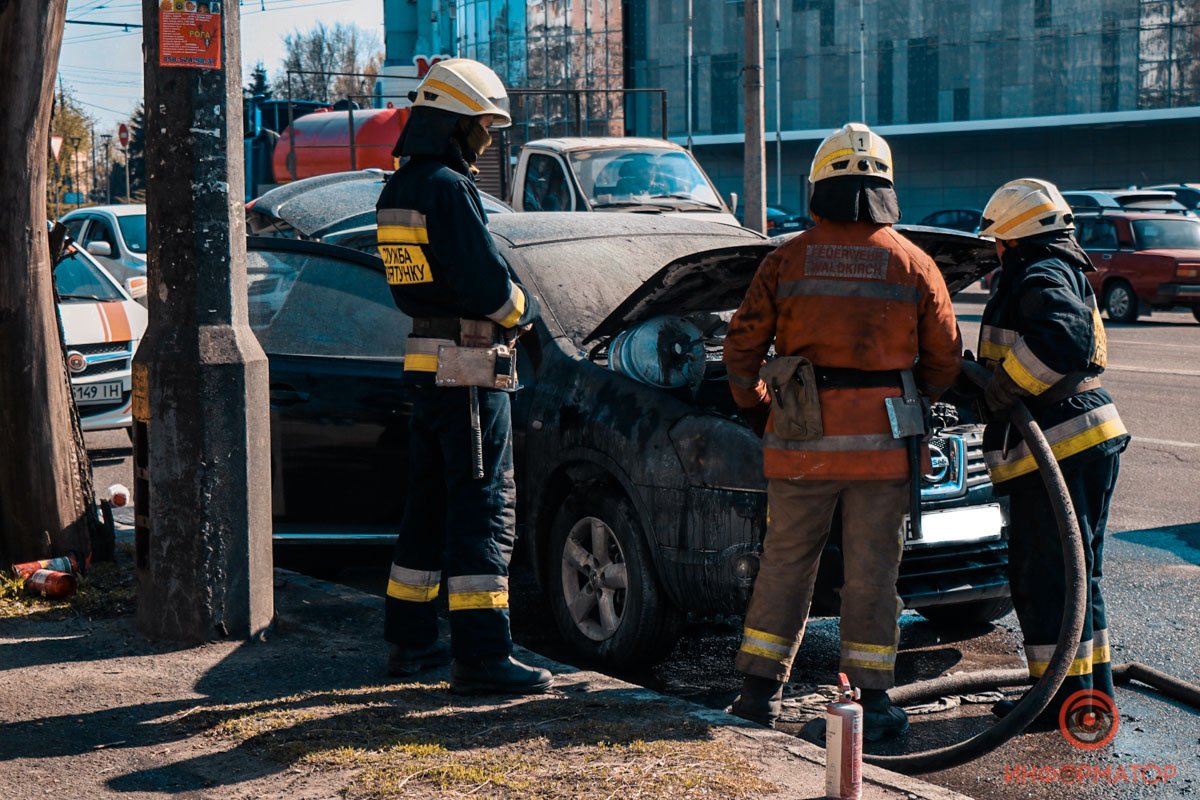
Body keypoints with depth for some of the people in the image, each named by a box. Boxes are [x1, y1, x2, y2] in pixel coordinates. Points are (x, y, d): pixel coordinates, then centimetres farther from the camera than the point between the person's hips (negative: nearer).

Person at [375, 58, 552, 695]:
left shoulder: (397, 190, 14)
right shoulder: (449, 189, -16)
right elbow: (488, 284, -20)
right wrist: (524, 308, 1)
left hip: (423, 367, 10)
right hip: (468, 369, -10)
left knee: (429, 504, 17)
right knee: (484, 509, -7)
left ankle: (410, 640, 25)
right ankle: (481, 655, -8)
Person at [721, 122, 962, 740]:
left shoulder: (787, 260, 1)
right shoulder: (914, 265, 1)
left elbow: (741, 349, 3)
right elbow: (945, 360, 7)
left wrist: (758, 407, 20)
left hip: (802, 436, 1)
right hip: (883, 442, 0)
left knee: (786, 560, 10)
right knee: (873, 568, 6)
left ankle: (761, 689, 14)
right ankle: (872, 700, 10)